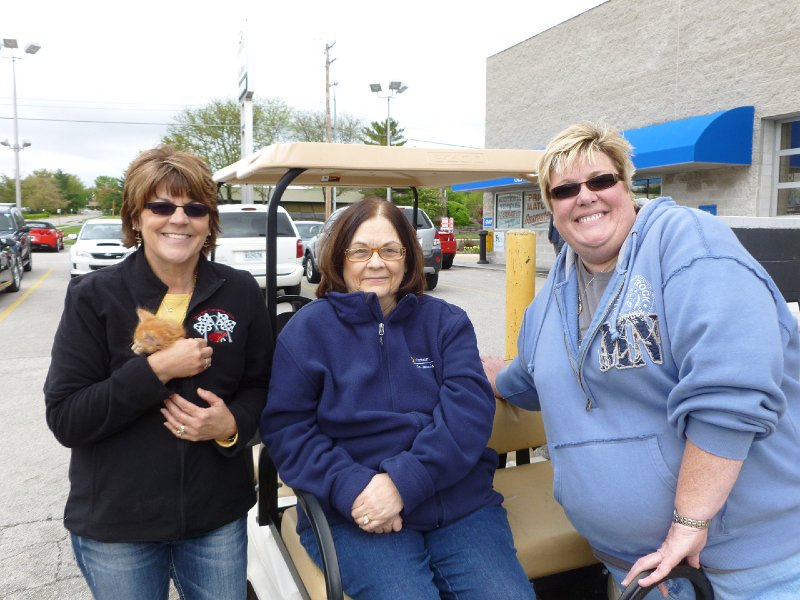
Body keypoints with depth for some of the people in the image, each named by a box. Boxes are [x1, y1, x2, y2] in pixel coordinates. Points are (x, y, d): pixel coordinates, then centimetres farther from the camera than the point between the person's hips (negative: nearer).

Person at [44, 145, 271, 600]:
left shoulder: (241, 292, -3)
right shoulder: (93, 297, -9)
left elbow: (261, 387, 4)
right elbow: (65, 419, -12)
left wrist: (233, 424, -17)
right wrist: (155, 370, -24)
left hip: (218, 514, 2)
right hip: (115, 526, -1)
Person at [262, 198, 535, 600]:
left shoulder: (446, 321, 7)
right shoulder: (307, 329, 3)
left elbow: (470, 408, -6)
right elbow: (286, 429, -2)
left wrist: (403, 481, -19)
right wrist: (351, 488, -17)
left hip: (462, 503, 2)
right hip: (354, 516, -1)